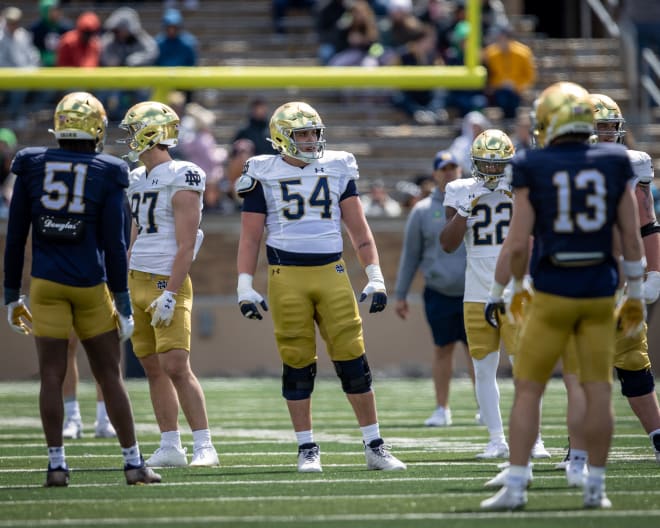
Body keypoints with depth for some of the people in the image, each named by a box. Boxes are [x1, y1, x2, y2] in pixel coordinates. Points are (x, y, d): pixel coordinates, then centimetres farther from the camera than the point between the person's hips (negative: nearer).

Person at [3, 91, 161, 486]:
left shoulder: (32, 167, 1)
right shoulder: (107, 175, -4)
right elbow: (114, 245, -6)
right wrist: (123, 301, 0)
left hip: (46, 282, 1)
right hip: (91, 283, -1)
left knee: (52, 375, 3)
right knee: (110, 376, 7)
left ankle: (57, 464, 0)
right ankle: (134, 463, 11)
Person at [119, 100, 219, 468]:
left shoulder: (181, 182, -12)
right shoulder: (139, 180, 14)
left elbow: (186, 247, -15)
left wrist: (170, 294, -20)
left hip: (167, 284, -8)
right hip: (138, 282, 8)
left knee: (176, 366, -14)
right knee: (154, 367, 7)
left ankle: (204, 446, -10)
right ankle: (170, 448, 10)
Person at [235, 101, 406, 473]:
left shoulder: (337, 169, 9)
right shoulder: (264, 174, 3)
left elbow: (358, 228, 10)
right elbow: (250, 236, 4)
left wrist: (375, 277, 3)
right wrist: (245, 287, -4)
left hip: (332, 272, 2)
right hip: (286, 275, -2)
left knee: (353, 360, -1)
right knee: (298, 365, 1)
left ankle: (375, 447, 6)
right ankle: (307, 449, 10)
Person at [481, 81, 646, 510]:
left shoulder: (533, 169, -6)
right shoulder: (614, 164, 1)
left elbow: (519, 242, -7)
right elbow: (632, 237, 2)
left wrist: (518, 287, 11)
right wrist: (635, 296, 11)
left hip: (552, 293, -2)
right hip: (600, 292, 2)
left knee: (528, 390, 5)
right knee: (599, 391, 6)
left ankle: (515, 486, 1)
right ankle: (596, 488, 9)